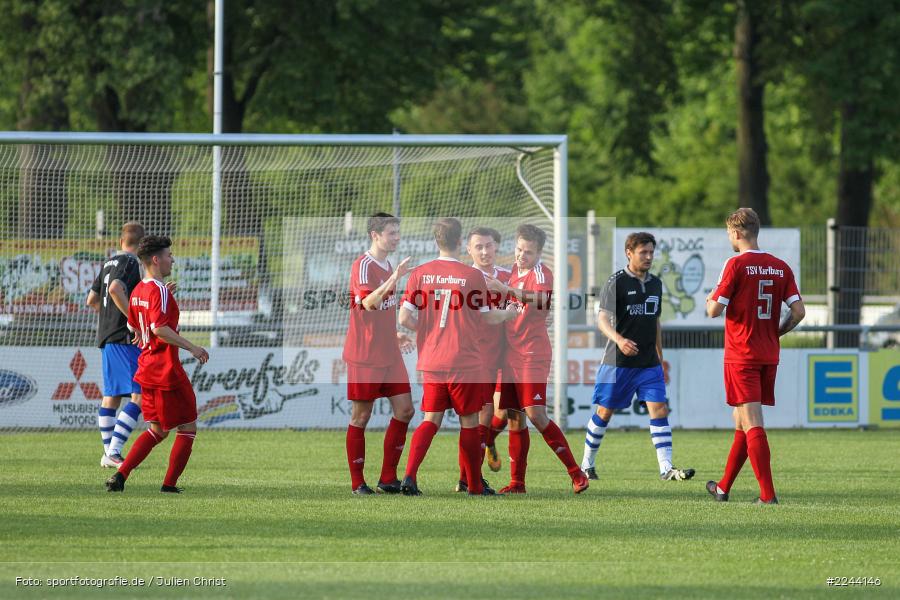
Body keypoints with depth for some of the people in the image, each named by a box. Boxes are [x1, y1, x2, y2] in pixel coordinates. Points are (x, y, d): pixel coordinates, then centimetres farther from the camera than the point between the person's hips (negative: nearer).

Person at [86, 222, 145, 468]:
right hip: (125, 338, -9)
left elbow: (92, 300, 21)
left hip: (106, 337, 9)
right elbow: (115, 289, -27)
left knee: (111, 396, 13)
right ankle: (114, 450, -20)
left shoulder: (108, 263, 15)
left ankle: (108, 453, 15)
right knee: (139, 397, -11)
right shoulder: (131, 263, -10)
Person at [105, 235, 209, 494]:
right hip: (167, 371, -9)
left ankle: (120, 475, 3)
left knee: (157, 430, 16)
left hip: (147, 370, 9)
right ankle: (169, 484, 4)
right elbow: (159, 328, -27)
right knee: (188, 429, 4)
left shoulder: (138, 291, 11)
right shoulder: (159, 291, -17)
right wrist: (192, 348, -24)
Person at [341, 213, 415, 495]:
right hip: (364, 355, -8)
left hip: (389, 354, 8)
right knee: (361, 416, -1)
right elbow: (368, 303, -30)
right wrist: (393, 279, -38)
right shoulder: (363, 265, -13)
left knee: (404, 411, 2)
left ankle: (388, 478, 9)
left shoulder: (386, 266, 15)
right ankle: (358, 483, 6)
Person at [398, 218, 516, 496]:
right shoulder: (473, 276, -9)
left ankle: (409, 475, -10)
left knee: (431, 420, 8)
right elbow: (488, 318, 0)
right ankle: (475, 485, 17)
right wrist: (510, 313, 20)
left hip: (430, 362, 3)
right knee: (469, 421, 8)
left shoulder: (420, 273, -1)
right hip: (464, 361, -3)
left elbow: (405, 319, -3)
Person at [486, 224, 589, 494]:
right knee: (514, 419, 6)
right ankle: (517, 482, 10)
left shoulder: (540, 272, -9)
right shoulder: (514, 272, 14)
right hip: (511, 355, 7)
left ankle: (576, 474, -8)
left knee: (535, 415, -14)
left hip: (533, 355, -7)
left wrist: (506, 290, -40)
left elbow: (541, 300, -31)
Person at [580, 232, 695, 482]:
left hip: (649, 363, 5)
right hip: (618, 362, -5)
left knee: (659, 410, -8)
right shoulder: (617, 282, -7)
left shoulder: (655, 283, 12)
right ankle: (587, 464, 21)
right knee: (605, 412, 5)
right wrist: (619, 339, -33)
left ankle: (666, 468, -11)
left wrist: (660, 358, 22)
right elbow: (602, 319, -14)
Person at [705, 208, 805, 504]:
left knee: (752, 424, -8)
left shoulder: (736, 264, -10)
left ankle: (768, 494, -16)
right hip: (769, 355, 6)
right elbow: (799, 311, 1)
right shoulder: (780, 267, 6)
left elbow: (715, 310, -11)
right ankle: (723, 487, 27)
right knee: (742, 422, 16)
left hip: (741, 355, -6)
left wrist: (709, 301, 12)